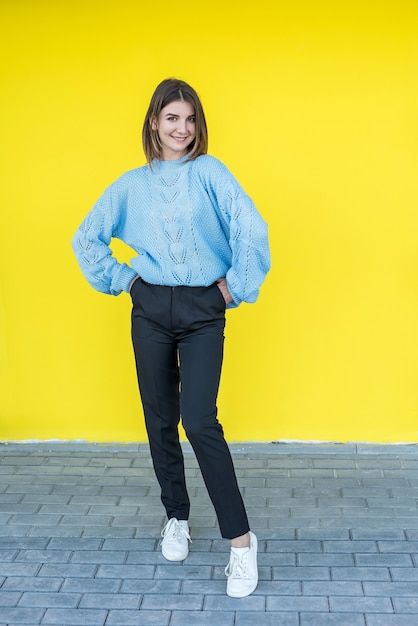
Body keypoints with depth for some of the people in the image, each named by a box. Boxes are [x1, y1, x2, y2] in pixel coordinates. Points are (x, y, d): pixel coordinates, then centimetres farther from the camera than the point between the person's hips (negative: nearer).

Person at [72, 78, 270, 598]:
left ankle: (240, 539, -7)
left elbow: (251, 228, -10)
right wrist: (120, 279, 9)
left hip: (203, 312, -3)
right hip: (151, 311, 3)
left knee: (200, 421, -14)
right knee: (161, 420, 9)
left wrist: (237, 286, -7)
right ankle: (177, 517, 28)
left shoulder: (209, 173, -1)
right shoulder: (132, 184, 8)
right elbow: (87, 238, 17)